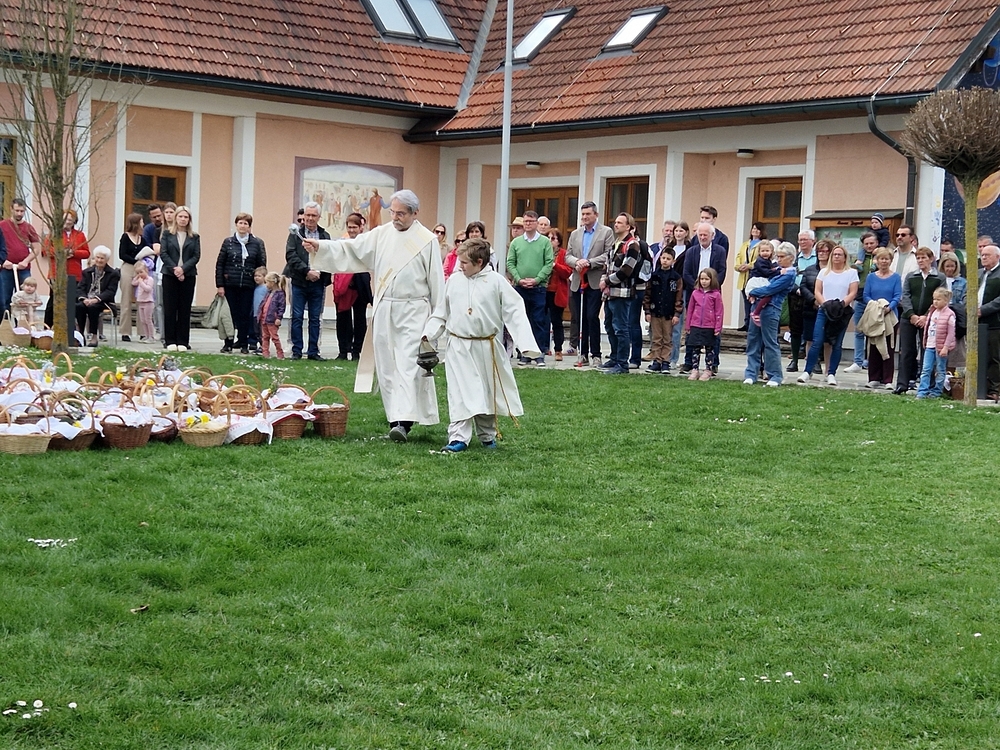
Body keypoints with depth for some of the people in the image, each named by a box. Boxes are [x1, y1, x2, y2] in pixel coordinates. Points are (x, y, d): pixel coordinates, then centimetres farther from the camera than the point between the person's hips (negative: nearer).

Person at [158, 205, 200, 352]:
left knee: (185, 309, 1)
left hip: (188, 276, 1)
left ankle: (182, 341, 4)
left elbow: (196, 256, 1)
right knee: (170, 308, 0)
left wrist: (183, 268, -13)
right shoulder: (167, 233, 6)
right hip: (169, 274, -1)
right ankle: (170, 341, 4)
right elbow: (163, 253, -1)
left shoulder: (194, 237, 8)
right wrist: (174, 268, -13)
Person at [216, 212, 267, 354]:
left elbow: (262, 265, 5)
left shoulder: (257, 243, 4)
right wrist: (220, 285, -2)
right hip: (230, 285, 0)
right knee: (230, 314, 3)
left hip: (248, 286, 0)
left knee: (245, 315, 2)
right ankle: (228, 343, 11)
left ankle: (243, 344, 10)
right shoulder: (228, 242, 4)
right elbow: (219, 264, 4)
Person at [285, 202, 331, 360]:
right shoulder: (295, 233, 1)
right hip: (299, 282, -1)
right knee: (297, 317, 2)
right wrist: (307, 271, -15)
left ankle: (313, 351, 12)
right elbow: (291, 256, -8)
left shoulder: (325, 236, 6)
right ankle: (296, 351, 9)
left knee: (315, 319, 6)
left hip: (317, 283, 1)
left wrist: (319, 273, -12)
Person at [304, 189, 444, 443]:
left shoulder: (427, 240, -2)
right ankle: (396, 417, 17)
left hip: (413, 312, -5)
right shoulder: (381, 234, 8)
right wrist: (320, 246, -9)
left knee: (407, 366, -12)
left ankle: (403, 422, -19)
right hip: (384, 310, 5)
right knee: (386, 367, 7)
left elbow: (436, 280, -1)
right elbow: (351, 248, 4)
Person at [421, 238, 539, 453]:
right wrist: (429, 332, -1)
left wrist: (525, 343, -15)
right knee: (459, 394, -4)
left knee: (487, 394, 12)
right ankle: (458, 438, -2)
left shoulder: (496, 282, -7)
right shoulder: (454, 281, 2)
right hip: (459, 347, 1)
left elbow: (515, 312, -7)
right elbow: (441, 312, 11)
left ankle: (487, 435, 28)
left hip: (486, 348, -1)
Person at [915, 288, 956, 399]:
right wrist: (925, 342, 15)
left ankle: (937, 391, 12)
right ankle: (922, 391, -2)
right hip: (930, 346, 6)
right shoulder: (932, 312, 10)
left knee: (940, 371, 5)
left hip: (941, 347, -6)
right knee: (926, 369, 0)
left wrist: (945, 348, -16)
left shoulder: (949, 315, -11)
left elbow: (951, 333, -12)